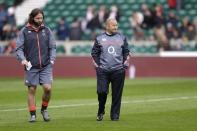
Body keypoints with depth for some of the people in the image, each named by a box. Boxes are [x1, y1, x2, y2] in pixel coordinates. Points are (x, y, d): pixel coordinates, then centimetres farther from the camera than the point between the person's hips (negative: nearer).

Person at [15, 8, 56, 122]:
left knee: (48, 88, -10)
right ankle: (33, 114, 12)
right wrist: (22, 59, -17)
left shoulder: (47, 30, 7)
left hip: (46, 66, 1)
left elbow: (52, 47, 9)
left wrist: (52, 59, -7)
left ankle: (44, 109, 15)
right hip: (31, 67, -1)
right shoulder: (25, 31, 1)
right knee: (32, 90, 2)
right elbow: (19, 48, 0)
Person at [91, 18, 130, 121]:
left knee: (117, 94, 0)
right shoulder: (99, 38, 8)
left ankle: (115, 115, 8)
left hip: (118, 70, 1)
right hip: (103, 71, -1)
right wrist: (96, 65, 0)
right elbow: (94, 53, 10)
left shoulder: (122, 38, 12)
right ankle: (100, 112, 12)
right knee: (102, 92, -11)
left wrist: (125, 63, 4)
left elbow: (126, 52, 16)